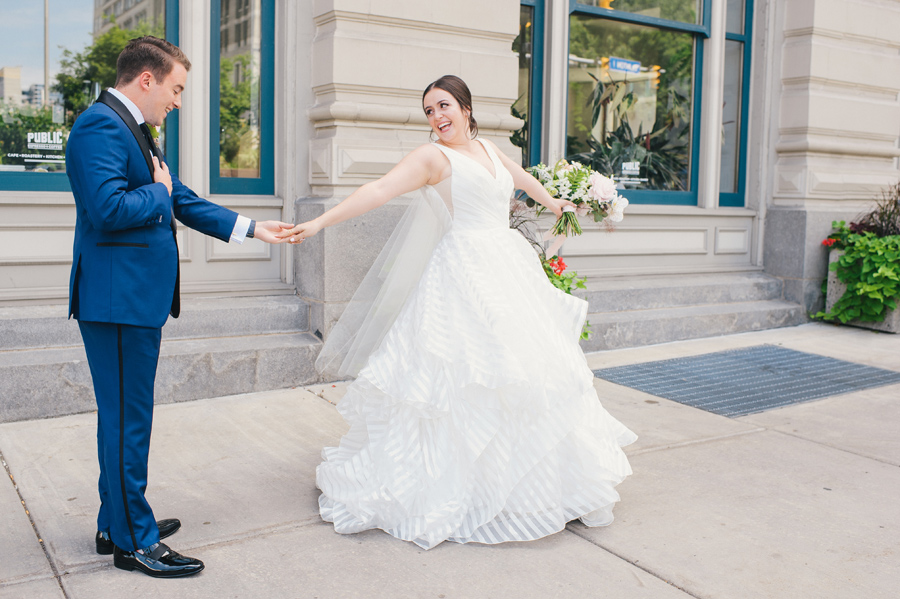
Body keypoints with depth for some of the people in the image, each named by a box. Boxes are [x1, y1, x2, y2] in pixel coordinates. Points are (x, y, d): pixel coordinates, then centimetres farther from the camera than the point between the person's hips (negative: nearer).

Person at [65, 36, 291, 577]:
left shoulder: (137, 131, 18)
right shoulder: (100, 126, -13)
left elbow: (185, 204, 21)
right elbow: (108, 208, -26)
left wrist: (251, 228, 17)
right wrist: (159, 192, -9)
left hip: (140, 298, 10)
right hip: (118, 299, -10)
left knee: (125, 415, 17)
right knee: (127, 418, -1)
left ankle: (118, 523, 31)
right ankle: (134, 542, 11)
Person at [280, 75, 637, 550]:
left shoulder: (488, 150, 17)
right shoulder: (433, 156, -3)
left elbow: (519, 175, 37)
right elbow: (378, 190, -14)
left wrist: (550, 201, 54)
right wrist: (319, 223, -24)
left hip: (508, 269, 7)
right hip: (464, 274, -7)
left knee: (519, 372, 10)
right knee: (465, 375, -10)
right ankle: (454, 488, 2)